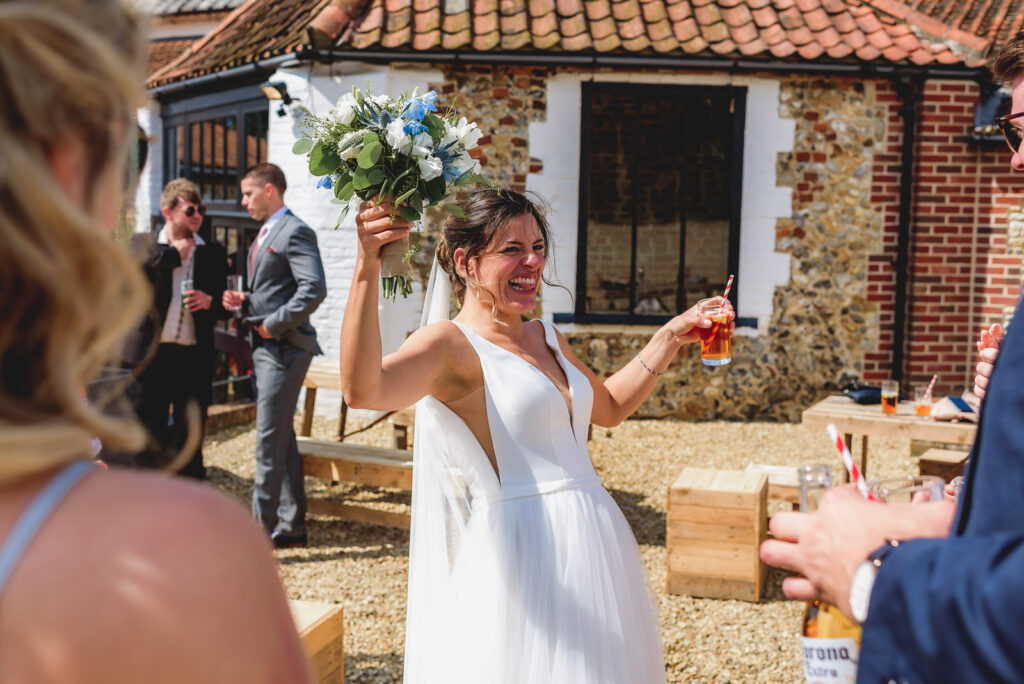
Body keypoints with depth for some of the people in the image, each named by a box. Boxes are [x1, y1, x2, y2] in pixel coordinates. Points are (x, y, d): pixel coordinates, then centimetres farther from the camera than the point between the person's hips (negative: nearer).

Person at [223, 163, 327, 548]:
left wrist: (274, 324, -18)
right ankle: (291, 525, 20)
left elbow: (314, 289, -23)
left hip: (283, 347, -10)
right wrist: (244, 302, 7)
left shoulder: (294, 232, -11)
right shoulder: (264, 235, 20)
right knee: (282, 438, 13)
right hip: (266, 347, 10)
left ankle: (261, 526, -3)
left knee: (270, 440, -8)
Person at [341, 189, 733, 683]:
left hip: (594, 544, 9)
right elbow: (362, 389, -32)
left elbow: (609, 407, 28)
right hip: (522, 552, -8)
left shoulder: (545, 338, 13)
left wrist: (670, 337, 22)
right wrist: (367, 269, -40)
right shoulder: (451, 344, -12)